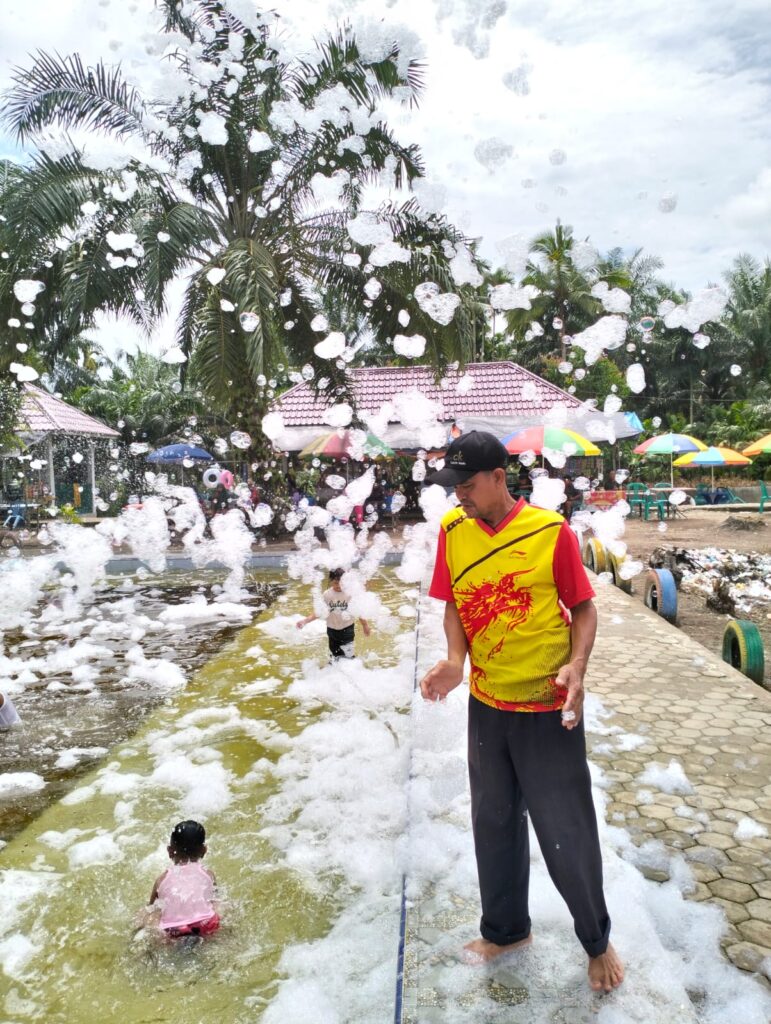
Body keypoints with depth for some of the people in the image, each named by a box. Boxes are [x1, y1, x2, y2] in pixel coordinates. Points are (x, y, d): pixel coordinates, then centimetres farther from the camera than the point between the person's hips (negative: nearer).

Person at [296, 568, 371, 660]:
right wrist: (305, 621, -13)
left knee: (348, 656, -2)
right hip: (332, 630, 2)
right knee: (333, 657, 13)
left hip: (347, 629, -2)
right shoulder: (326, 594, -8)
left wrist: (365, 625, 0)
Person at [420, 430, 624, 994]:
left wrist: (577, 666, -22)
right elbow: (454, 605, 3)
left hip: (548, 706, -4)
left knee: (566, 831, 8)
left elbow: (583, 607, -6)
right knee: (494, 823, 19)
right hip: (486, 704, 4)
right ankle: (506, 929, 44)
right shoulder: (453, 530, -4)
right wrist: (455, 661, -14)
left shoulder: (551, 530, -15)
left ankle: (597, 940, 37)